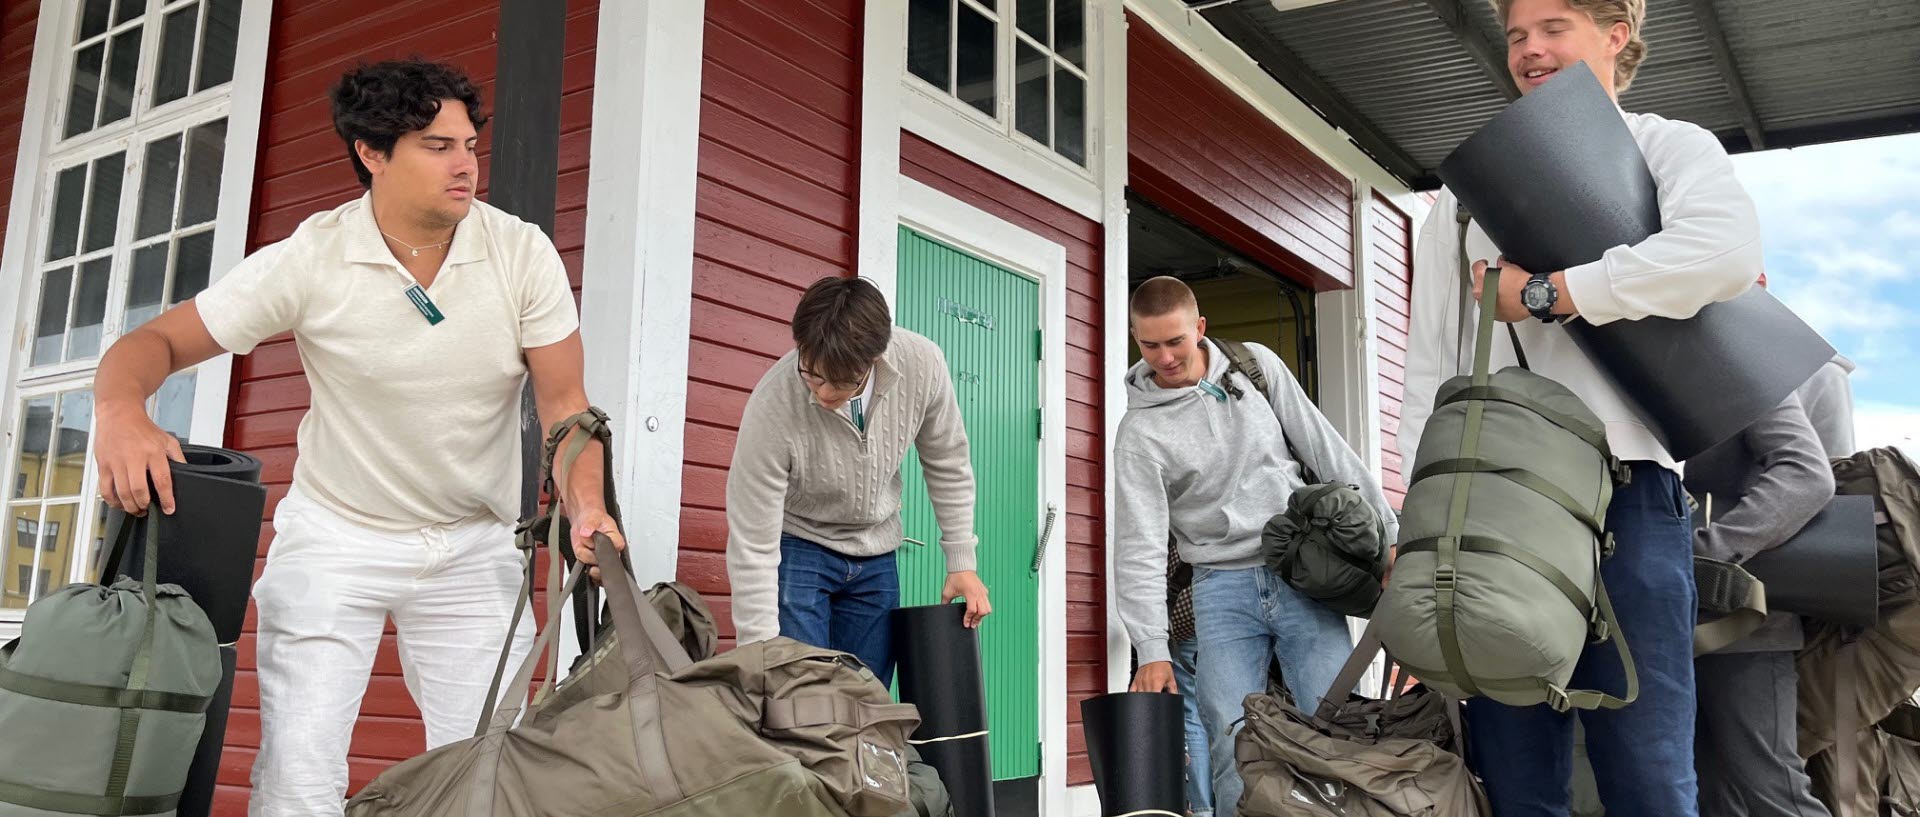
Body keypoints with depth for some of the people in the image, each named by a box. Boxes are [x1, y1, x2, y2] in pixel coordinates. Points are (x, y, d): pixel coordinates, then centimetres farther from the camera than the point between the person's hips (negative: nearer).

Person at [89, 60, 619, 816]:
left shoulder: (523, 254, -11)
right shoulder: (308, 260, -13)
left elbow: (564, 400, -9)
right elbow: (158, 341, -8)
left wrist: (585, 505, -27)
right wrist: (122, 409, -31)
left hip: (473, 547, 1)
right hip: (335, 535, -1)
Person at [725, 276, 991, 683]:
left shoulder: (922, 364, -24)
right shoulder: (772, 407, -32)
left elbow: (947, 465, -4)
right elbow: (752, 547, -25)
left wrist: (962, 562, -2)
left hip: (875, 555, 3)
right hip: (797, 547, -3)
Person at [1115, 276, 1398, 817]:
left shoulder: (1257, 366, 5)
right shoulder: (1139, 433, -3)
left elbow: (1326, 450, 8)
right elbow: (1140, 546, -8)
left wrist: (1386, 535, 5)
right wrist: (1153, 650, -17)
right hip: (1223, 589, -2)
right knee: (1235, 748, -9)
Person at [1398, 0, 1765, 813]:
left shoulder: (1667, 147, 11)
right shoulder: (1465, 192, 21)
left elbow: (1726, 250, -14)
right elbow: (1428, 365, 13)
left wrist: (1541, 291, -9)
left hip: (1625, 487, -3)